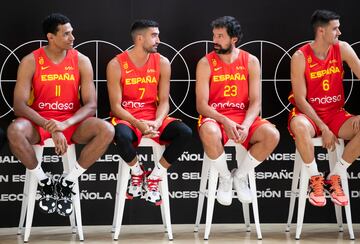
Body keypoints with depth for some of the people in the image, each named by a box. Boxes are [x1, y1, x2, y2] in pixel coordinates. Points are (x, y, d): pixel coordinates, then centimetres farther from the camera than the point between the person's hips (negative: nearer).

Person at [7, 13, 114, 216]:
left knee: (106, 130, -28)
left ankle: (67, 183, -12)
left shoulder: (81, 61, -3)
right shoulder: (31, 62, -7)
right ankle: (45, 182, -11)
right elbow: (19, 105, -15)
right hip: (39, 122, -1)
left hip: (72, 123, 2)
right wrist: (50, 128, -29)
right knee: (15, 131, -36)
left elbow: (91, 105, -8)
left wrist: (65, 124, -28)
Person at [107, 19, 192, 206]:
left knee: (185, 132, -24)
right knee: (121, 135, -39)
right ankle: (137, 173, -6)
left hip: (153, 118, 3)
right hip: (126, 118, -3)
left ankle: (154, 179, -8)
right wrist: (138, 124, -26)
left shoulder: (162, 63, 1)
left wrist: (156, 123, -21)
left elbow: (163, 101, 0)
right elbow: (116, 105, -10)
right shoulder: (116, 65, -8)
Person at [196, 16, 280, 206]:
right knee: (209, 133, -39)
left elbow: (255, 101, -2)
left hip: (244, 116, 2)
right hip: (215, 117, -2)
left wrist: (246, 125, -22)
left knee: (272, 135, -27)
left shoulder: (251, 61, 3)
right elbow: (201, 104, -9)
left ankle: (240, 176, -2)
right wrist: (225, 121, -26)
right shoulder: (206, 63, -3)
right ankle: (225, 177, -9)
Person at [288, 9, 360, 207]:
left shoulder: (342, 49, -2)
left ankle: (334, 178, -10)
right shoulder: (300, 57, -11)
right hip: (308, 114, -4)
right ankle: (315, 179, -18)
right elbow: (300, 99, -13)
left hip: (335, 114, 4)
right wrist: (323, 129, -21)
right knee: (299, 126, -40)